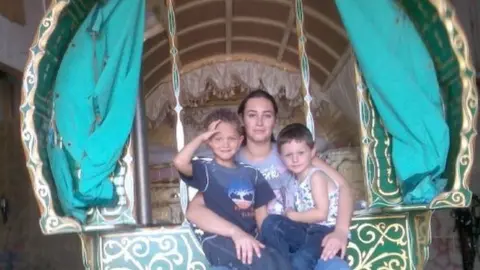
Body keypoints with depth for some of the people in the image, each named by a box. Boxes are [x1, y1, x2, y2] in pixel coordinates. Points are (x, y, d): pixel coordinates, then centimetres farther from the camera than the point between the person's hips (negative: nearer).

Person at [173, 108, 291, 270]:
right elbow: (179, 162, -18)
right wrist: (201, 137, -5)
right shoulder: (206, 170, 4)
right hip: (219, 240, -4)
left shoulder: (251, 174, 16)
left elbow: (261, 214, 14)